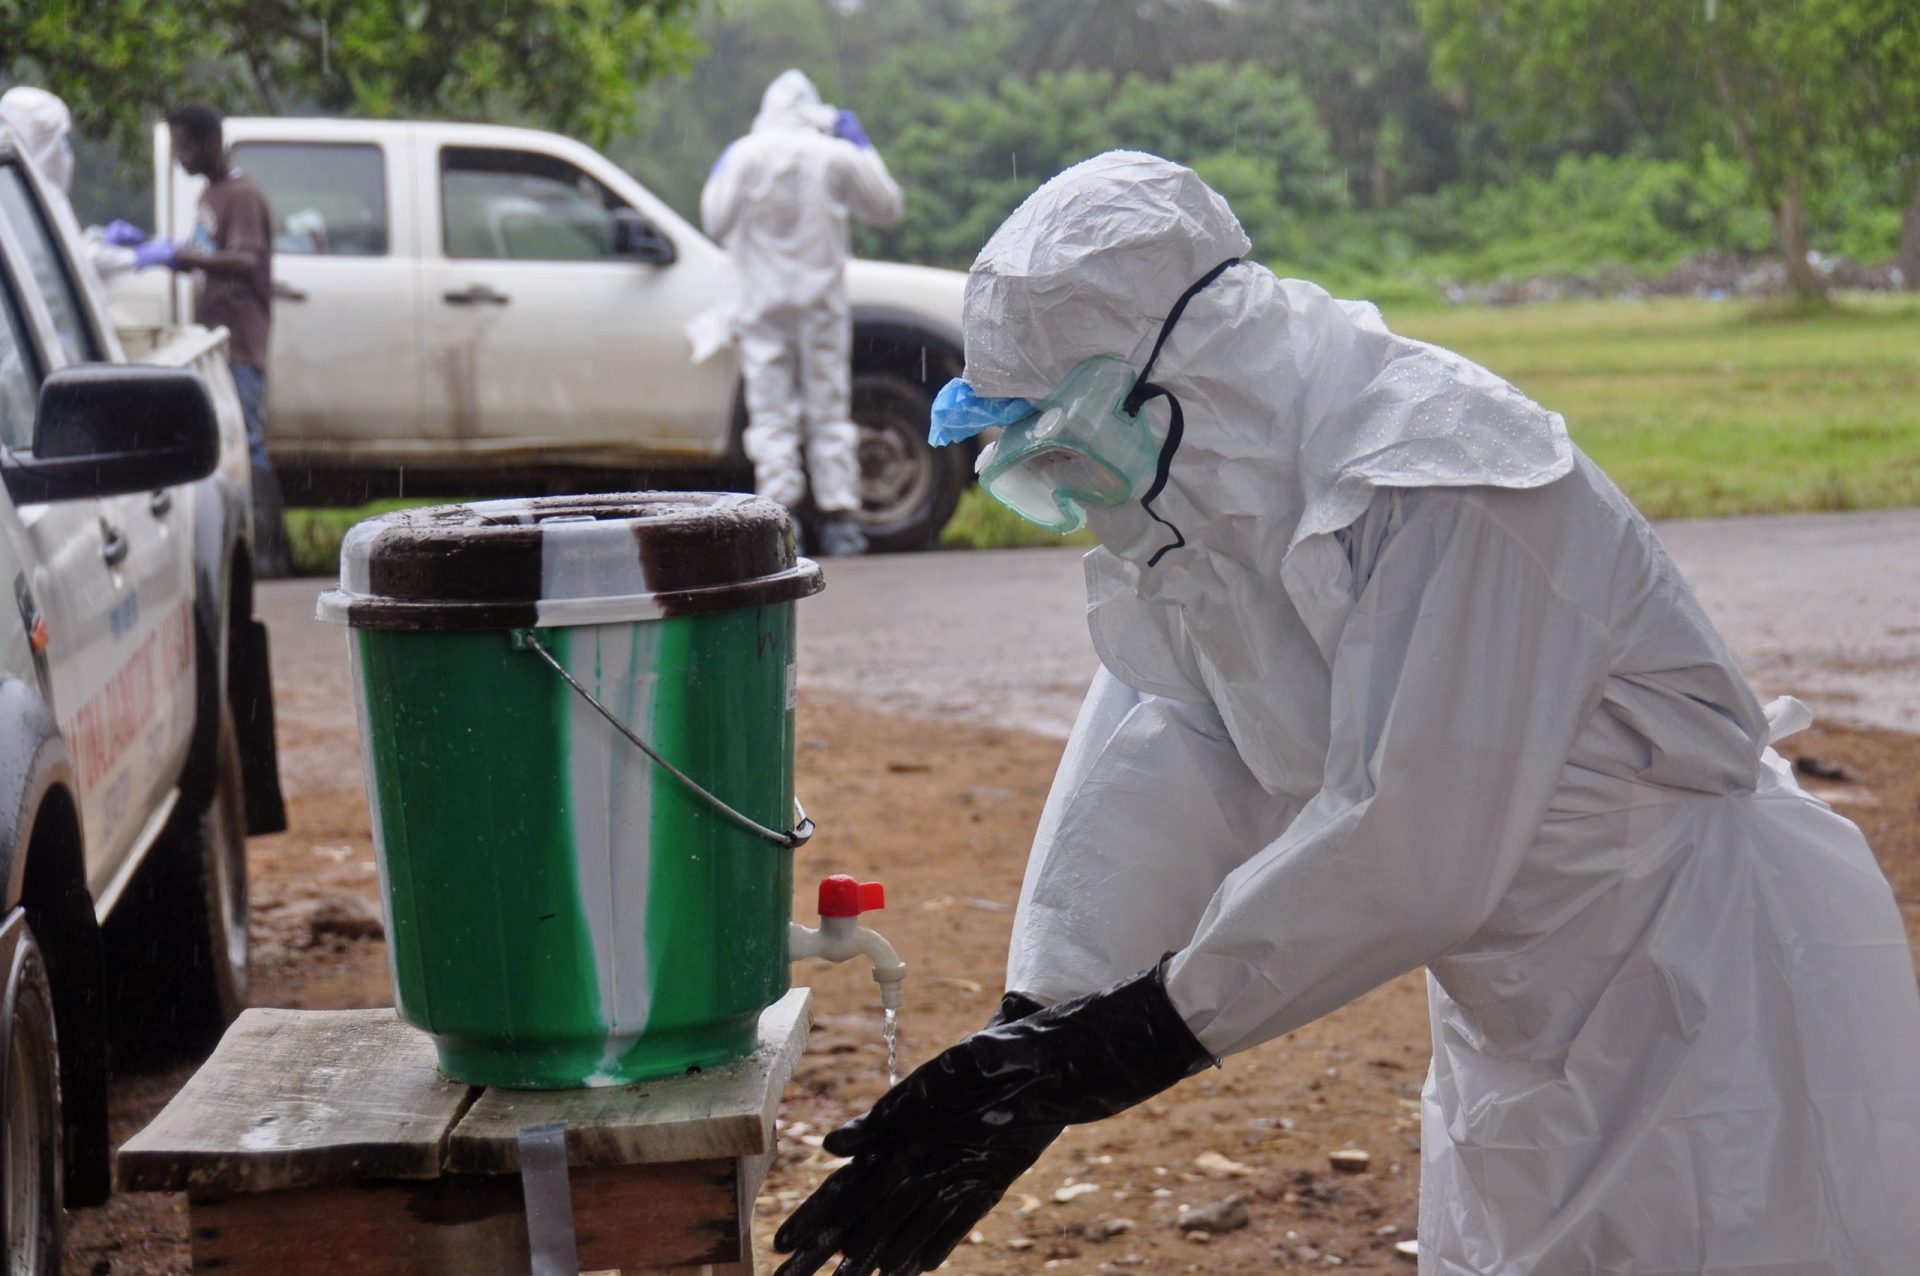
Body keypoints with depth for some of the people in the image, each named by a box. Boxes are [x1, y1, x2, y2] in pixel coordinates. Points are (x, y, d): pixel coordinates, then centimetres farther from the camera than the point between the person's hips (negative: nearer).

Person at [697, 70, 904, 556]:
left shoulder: (744, 155, -3)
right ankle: (840, 519, 4)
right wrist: (863, 148, 19)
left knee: (772, 412, 0)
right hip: (821, 301, 1)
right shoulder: (837, 156, 1)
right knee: (829, 411, 7)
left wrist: (715, 178, 18)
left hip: (764, 303, -1)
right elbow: (886, 207, 12)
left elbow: (717, 222, 1)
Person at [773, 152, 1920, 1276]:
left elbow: (1407, 852, -30)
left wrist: (1128, 1041, -24)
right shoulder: (1199, 501, 0)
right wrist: (1027, 1044, -17)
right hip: (1533, 1013, 9)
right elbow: (1152, 793, -5)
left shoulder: (1445, 488, -28)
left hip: (1718, 998, -9)